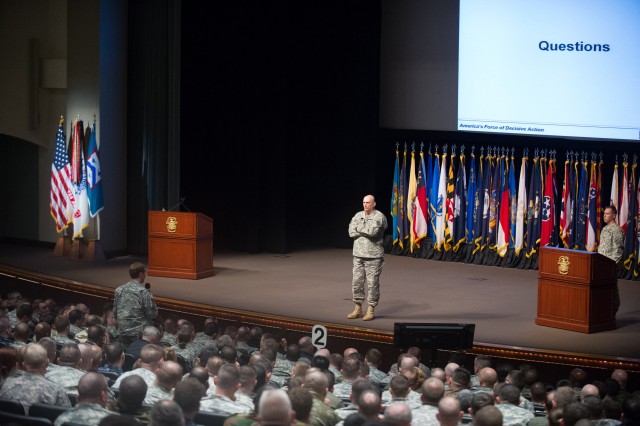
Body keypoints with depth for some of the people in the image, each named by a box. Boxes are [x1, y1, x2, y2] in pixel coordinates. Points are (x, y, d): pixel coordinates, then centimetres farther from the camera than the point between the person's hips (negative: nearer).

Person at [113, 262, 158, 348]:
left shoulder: (119, 290, 5)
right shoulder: (143, 292, -13)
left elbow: (115, 313, 11)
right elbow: (152, 314, -11)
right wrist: (151, 299, 4)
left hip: (123, 333, 6)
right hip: (139, 333, -6)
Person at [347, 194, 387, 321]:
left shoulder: (379, 217, -5)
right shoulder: (358, 215, 11)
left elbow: (373, 231, -20)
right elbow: (351, 232, -1)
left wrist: (359, 228, -5)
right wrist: (366, 231, -9)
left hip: (373, 256, -5)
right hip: (358, 255, 5)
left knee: (372, 283, -2)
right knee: (356, 282, 6)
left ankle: (371, 310, 6)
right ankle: (358, 308, 17)